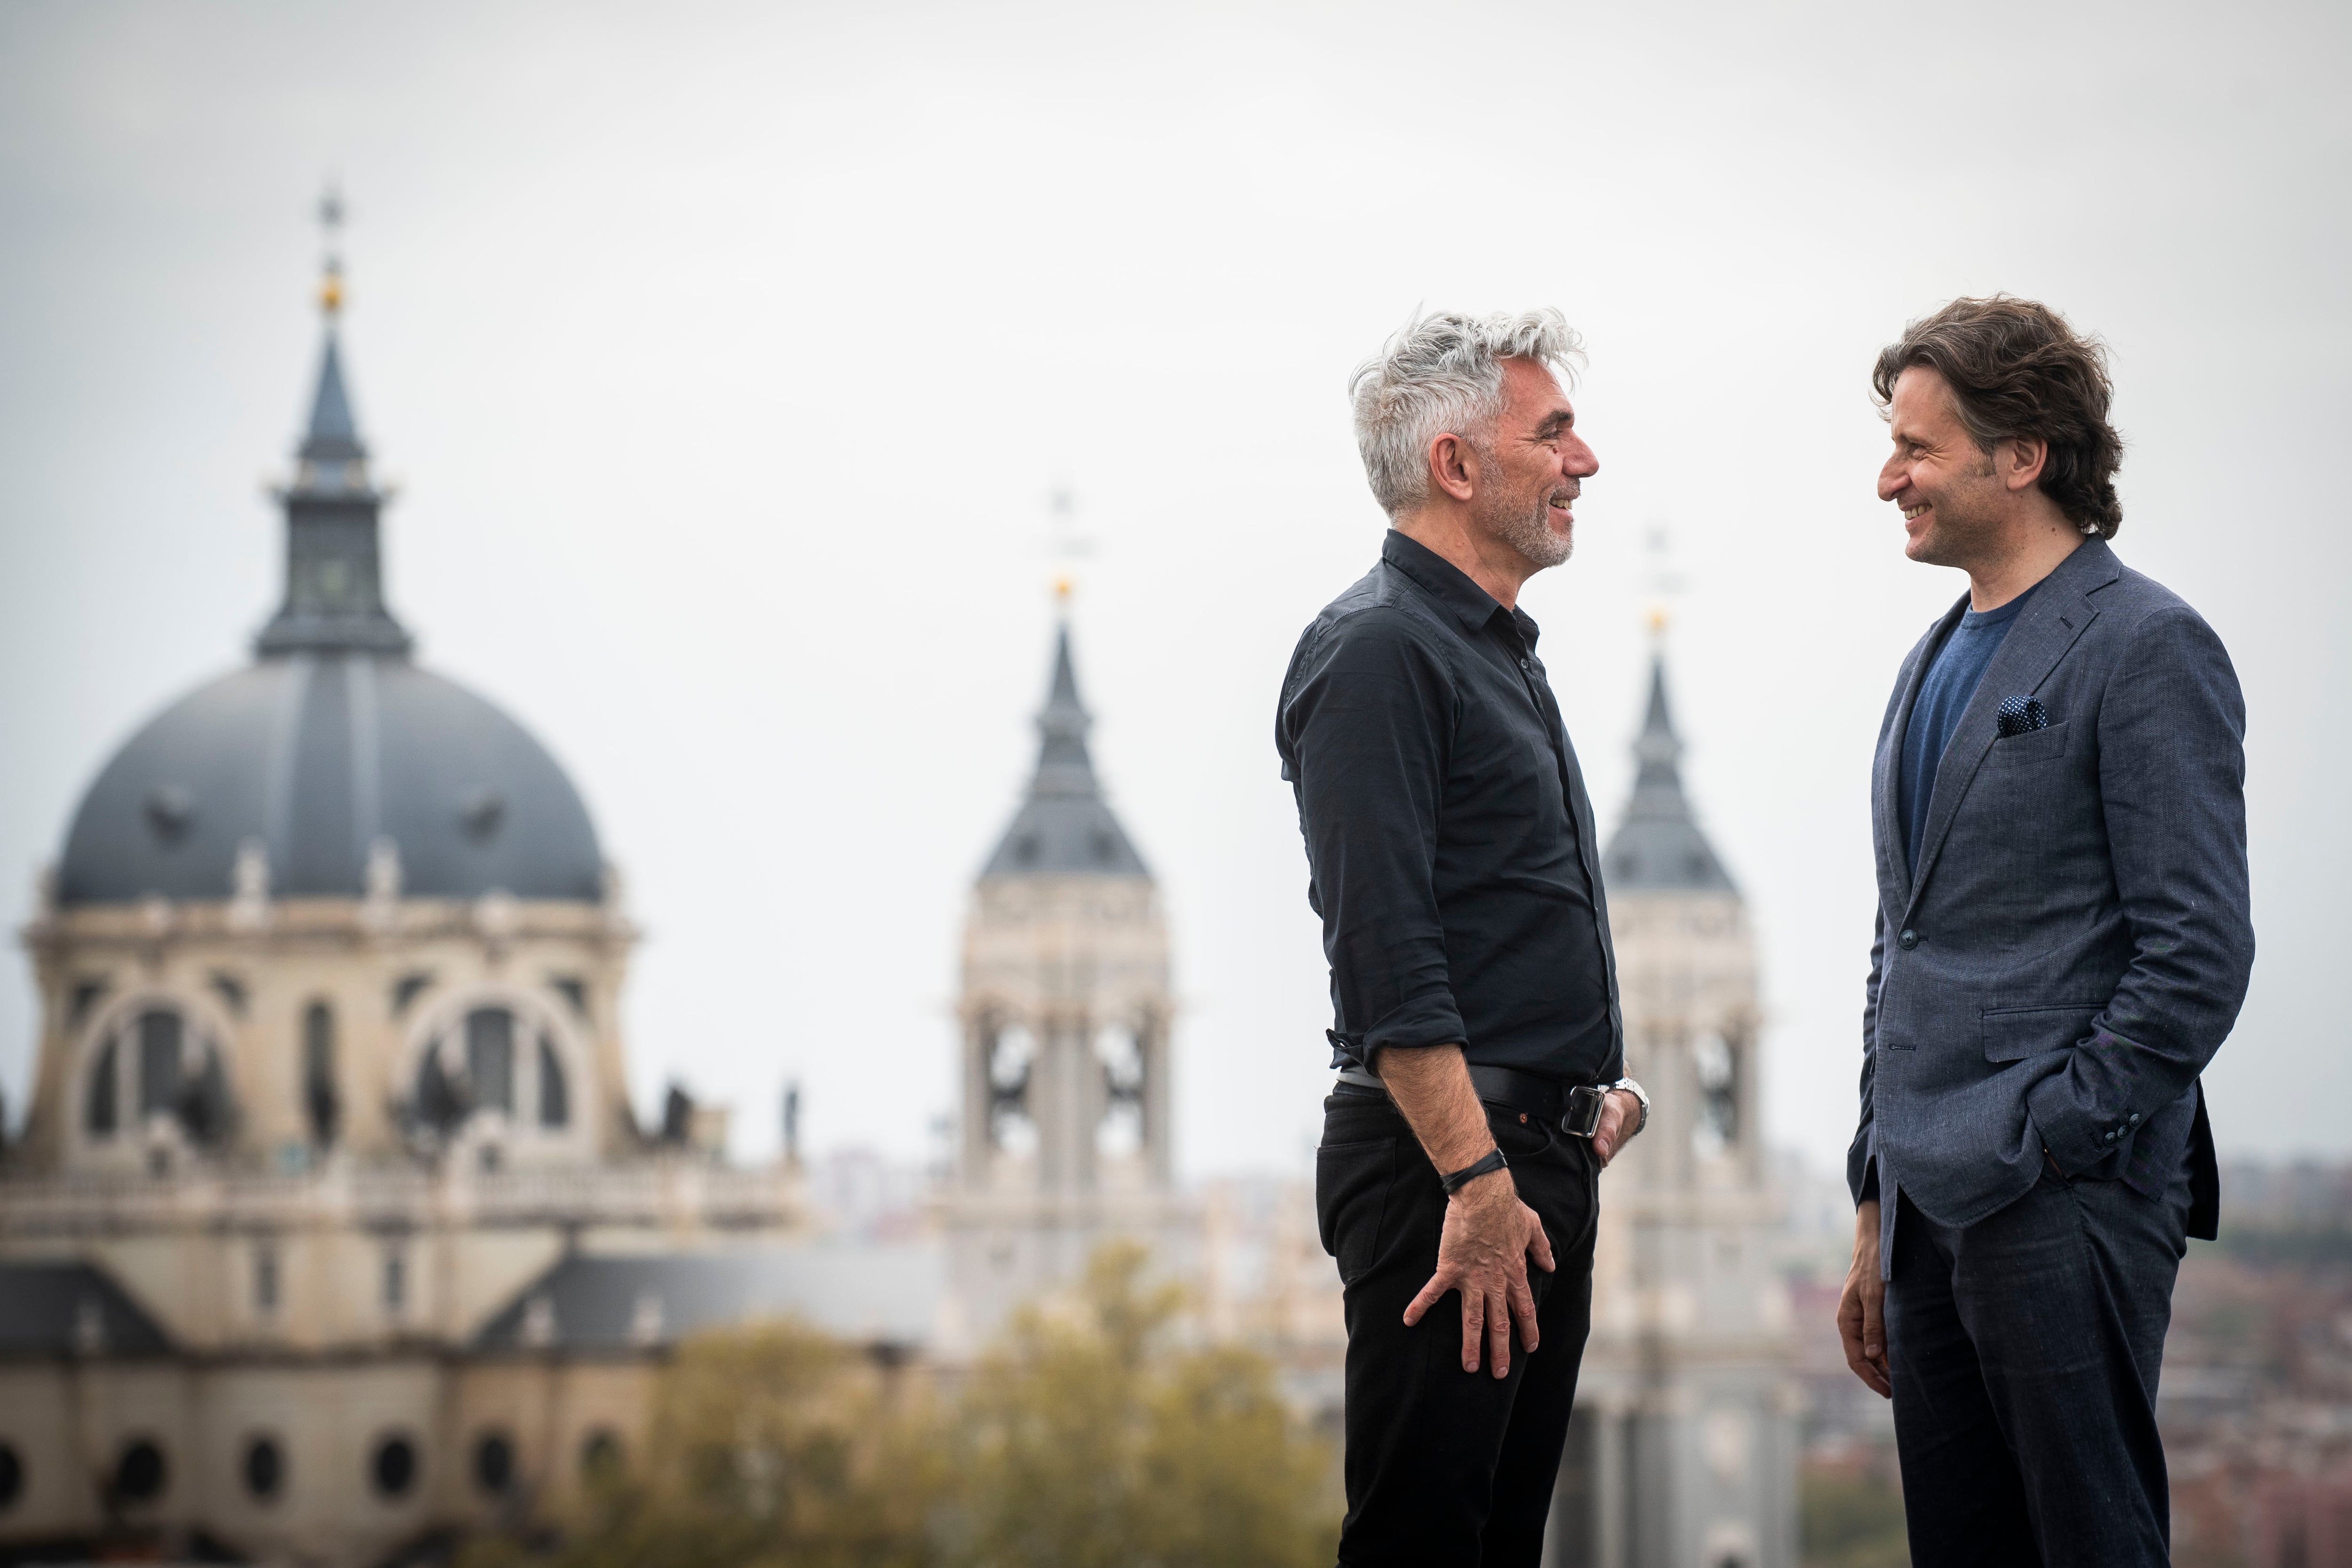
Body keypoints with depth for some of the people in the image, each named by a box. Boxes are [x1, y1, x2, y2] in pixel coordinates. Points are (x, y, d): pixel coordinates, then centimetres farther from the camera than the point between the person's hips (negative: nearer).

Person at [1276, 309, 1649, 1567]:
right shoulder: (1377, 650, -12)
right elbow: (1384, 950, -21)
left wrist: (1595, 1083, 16)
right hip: (1441, 1165, -10)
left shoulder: (1500, 650, 19)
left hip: (1541, 1166, 10)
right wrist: (1478, 1179, -24)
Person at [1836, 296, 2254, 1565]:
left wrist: (2051, 1146, -15)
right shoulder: (1939, 661, 19)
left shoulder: (2146, 649, -8)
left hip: (2064, 1211, -8)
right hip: (1934, 1205, 8)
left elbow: (2197, 955, -14)